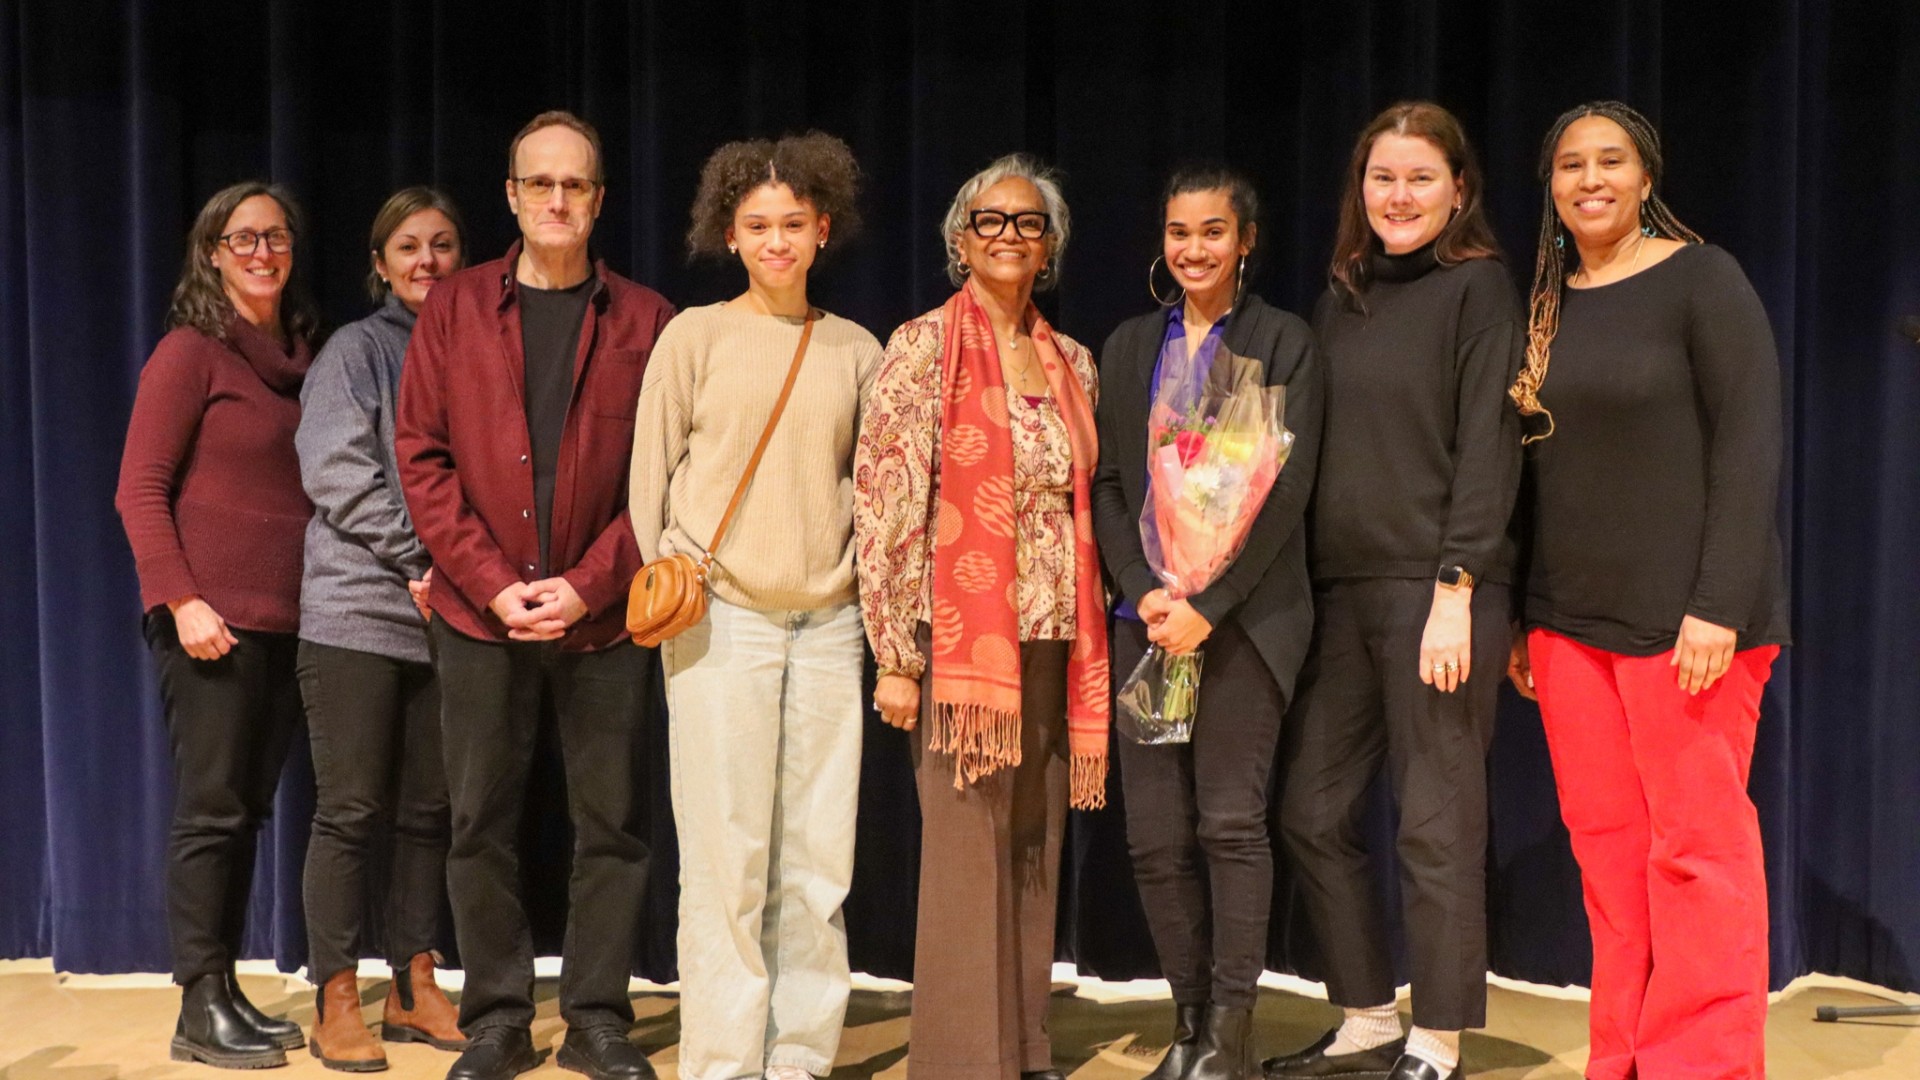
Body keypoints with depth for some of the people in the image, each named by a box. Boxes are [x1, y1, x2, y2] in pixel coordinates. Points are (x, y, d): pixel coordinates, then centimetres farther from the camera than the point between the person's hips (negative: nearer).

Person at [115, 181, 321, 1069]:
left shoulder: (302, 356, 13)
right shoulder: (190, 352, -4)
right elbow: (139, 490, -8)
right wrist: (180, 599, -17)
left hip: (286, 620, 6)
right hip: (212, 619, -6)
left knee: (247, 811, 10)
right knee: (212, 810, -2)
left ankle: (229, 995, 18)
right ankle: (200, 1011, 6)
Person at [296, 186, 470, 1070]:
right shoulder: (357, 349, 1)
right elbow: (337, 473, -8)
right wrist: (424, 555, -11)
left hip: (445, 616, 4)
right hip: (358, 611, -4)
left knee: (427, 812, 8)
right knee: (351, 812, -2)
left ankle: (413, 988, 17)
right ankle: (335, 1003, 6)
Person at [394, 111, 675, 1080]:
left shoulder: (643, 319, 4)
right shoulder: (453, 308, 6)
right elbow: (421, 456, 1)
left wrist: (588, 585, -11)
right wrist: (494, 585, -10)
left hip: (603, 615, 0)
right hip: (477, 611, 1)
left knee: (610, 822, 4)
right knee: (481, 823, 6)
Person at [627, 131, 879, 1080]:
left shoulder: (856, 351, 10)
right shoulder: (695, 335, 3)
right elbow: (650, 476, 4)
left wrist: (857, 573, 3)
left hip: (827, 620, 3)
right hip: (720, 617, -2)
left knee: (818, 859, 4)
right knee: (725, 858, -2)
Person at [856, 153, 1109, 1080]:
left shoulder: (1073, 362, 13)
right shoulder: (924, 348, -3)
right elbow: (883, 505, -8)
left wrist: (1091, 643, 11)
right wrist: (894, 656, -12)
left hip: (1053, 641, 5)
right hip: (961, 639, -5)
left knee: (1034, 853, 10)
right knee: (967, 852, -2)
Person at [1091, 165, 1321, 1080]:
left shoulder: (1283, 342, 2)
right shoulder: (1128, 346, 14)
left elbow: (1284, 488, -6)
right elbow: (1105, 482, 9)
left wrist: (1207, 604, -13)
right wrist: (1143, 591, -6)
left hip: (1244, 615, -4)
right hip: (1146, 615, 4)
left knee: (1230, 823, -5)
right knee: (1155, 834, 2)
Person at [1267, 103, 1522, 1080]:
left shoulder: (1477, 287, -2)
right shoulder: (1343, 295, 15)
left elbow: (1488, 449, -9)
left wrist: (1455, 592, -15)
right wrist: (1305, 582, 9)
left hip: (1436, 585, -6)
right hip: (1340, 587, 7)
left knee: (1435, 825, -1)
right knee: (1313, 811, 8)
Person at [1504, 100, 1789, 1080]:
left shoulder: (1701, 279, -3)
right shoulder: (1547, 306, 13)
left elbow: (1749, 443, -9)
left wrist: (1720, 605, -16)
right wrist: (1518, 615, 11)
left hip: (1681, 618, -5)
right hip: (1569, 621, 5)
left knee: (1696, 846, -3)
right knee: (1606, 847, 5)